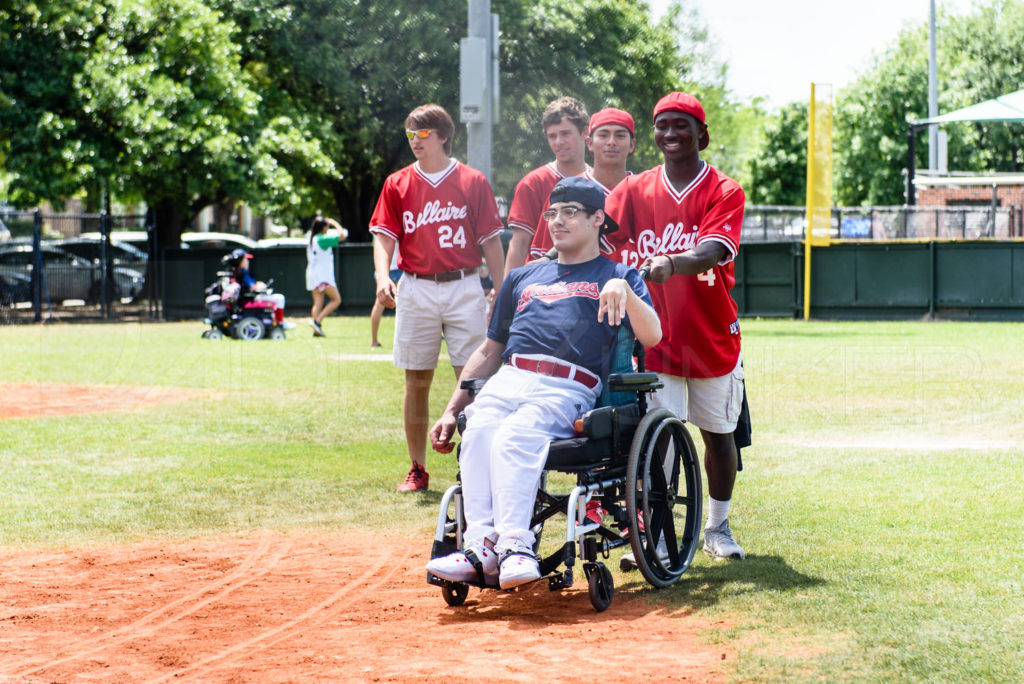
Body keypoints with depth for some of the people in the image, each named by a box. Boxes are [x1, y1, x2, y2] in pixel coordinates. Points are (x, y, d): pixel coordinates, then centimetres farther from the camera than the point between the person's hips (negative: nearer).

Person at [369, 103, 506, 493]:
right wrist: (382, 276, -15)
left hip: (464, 288, -1)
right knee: (417, 382, 5)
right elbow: (385, 236, 3)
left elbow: (491, 241, 4)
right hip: (416, 290, 1)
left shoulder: (473, 182, 4)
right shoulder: (397, 184, 8)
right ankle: (417, 470, 13)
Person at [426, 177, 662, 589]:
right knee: (479, 430, -30)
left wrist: (623, 289, -17)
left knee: (515, 435, -35)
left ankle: (514, 546, -43)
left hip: (568, 389, -4)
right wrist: (451, 411, 24)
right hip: (507, 380, 4)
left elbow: (652, 337, 0)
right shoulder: (523, 278, 32)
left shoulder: (616, 276, 17)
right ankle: (480, 544, -39)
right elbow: (489, 352, 33)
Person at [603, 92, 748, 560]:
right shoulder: (634, 190, 3)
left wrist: (670, 263, -43)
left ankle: (717, 526, 28)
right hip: (654, 338, 0)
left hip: (713, 337, 0)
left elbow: (712, 252, -23)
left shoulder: (725, 192, -5)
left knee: (718, 432, 11)